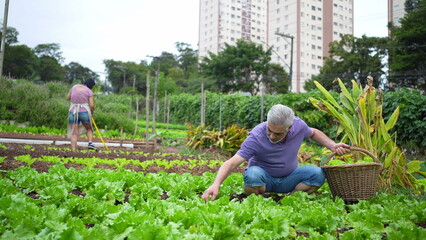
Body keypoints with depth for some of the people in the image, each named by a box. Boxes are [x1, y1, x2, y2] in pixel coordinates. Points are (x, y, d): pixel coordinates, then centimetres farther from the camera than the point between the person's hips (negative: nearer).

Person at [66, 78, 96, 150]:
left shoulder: (74, 87, 9)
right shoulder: (89, 91, -2)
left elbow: (68, 97, 20)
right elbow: (92, 105, -8)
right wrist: (92, 113, 9)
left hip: (73, 112, 3)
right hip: (84, 113, -2)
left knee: (74, 133, 2)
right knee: (89, 129, 21)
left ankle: (73, 150, -7)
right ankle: (90, 143, 0)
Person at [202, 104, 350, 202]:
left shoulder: (298, 125, -16)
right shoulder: (256, 137, -29)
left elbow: (314, 133, 10)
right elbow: (232, 162, -35)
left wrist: (333, 146, -5)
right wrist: (216, 185, -49)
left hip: (288, 178, 4)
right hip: (263, 176, -3)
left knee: (318, 174, -22)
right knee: (252, 174, -39)